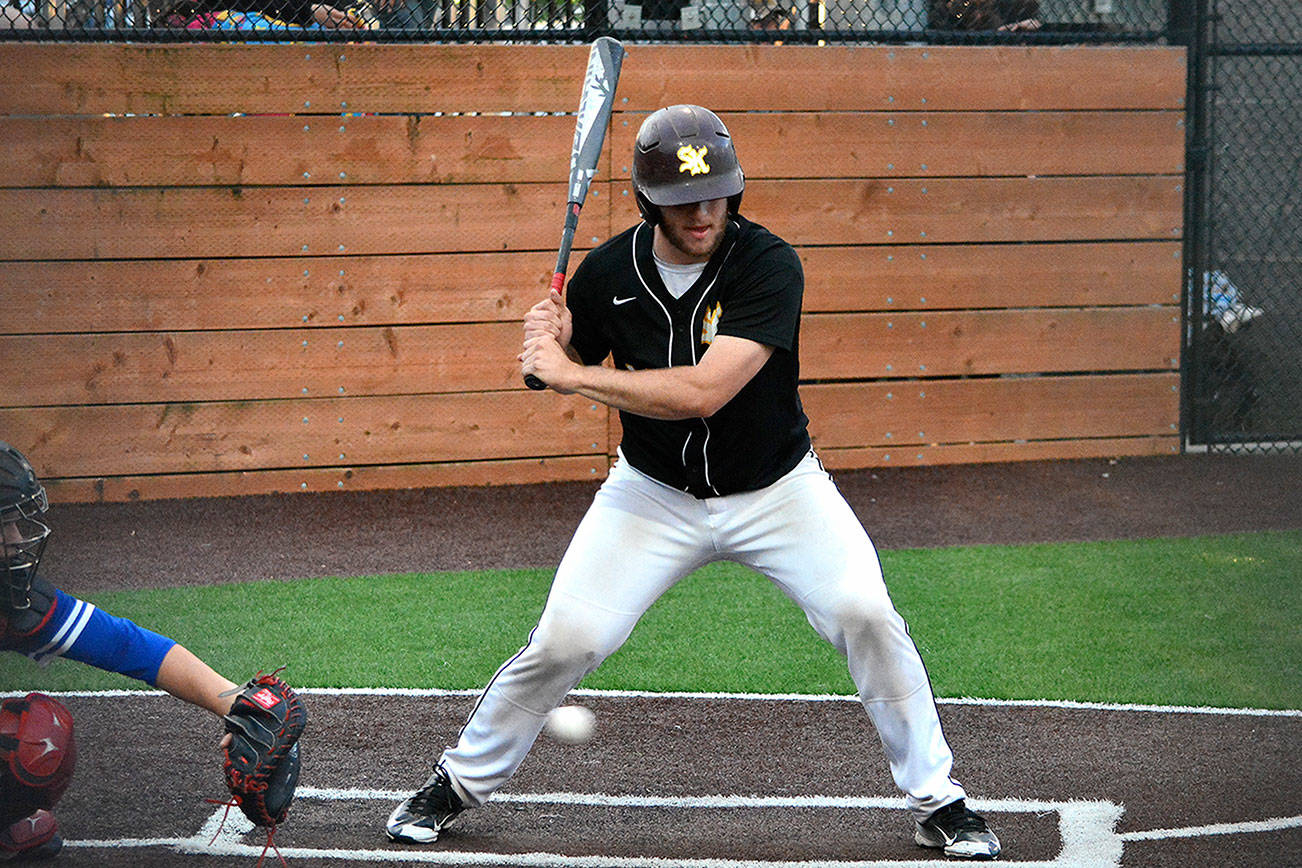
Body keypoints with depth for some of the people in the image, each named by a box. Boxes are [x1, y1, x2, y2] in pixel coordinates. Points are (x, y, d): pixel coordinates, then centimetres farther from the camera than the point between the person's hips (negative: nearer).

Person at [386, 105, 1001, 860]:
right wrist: (555, 346, -18)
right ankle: (460, 783, 15)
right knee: (563, 642, -8)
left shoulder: (768, 265, -24)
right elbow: (567, 368, 6)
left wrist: (573, 374, -29)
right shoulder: (608, 273, -12)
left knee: (866, 615, -17)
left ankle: (937, 801, 1)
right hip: (655, 493, 2)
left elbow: (702, 393, -34)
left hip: (776, 488, -2)